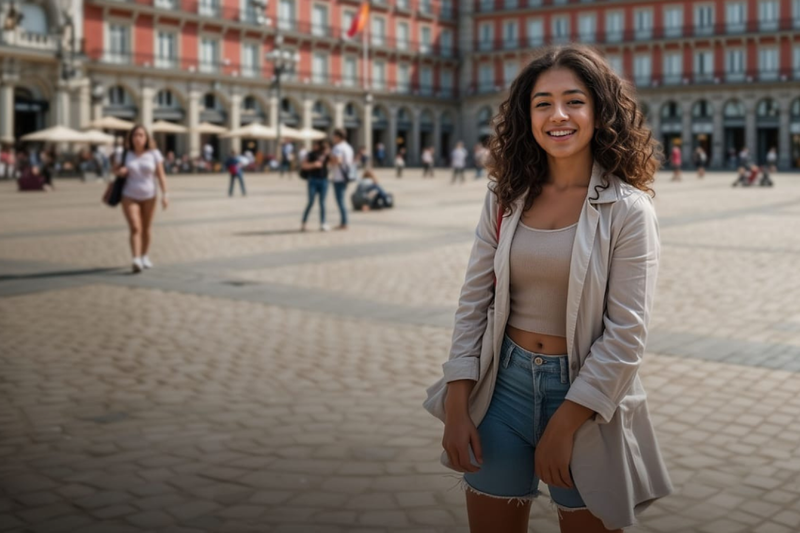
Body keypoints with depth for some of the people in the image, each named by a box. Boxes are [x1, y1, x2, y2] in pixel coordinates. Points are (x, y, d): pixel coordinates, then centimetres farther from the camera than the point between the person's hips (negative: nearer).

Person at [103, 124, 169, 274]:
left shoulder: (154, 154, -2)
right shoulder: (126, 154, 1)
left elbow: (161, 175, -3)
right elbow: (116, 169, 15)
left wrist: (165, 194, -11)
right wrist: (119, 171, -10)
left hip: (148, 196, 1)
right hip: (130, 196, -1)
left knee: (146, 229, 11)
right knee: (135, 228, -14)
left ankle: (145, 256, 30)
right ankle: (136, 260, -23)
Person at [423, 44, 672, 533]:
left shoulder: (627, 210, -10)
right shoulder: (505, 199, 2)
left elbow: (627, 334, -13)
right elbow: (474, 302, 2)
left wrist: (564, 425, -16)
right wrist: (456, 408, -4)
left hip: (586, 396, -3)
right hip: (504, 383, 3)